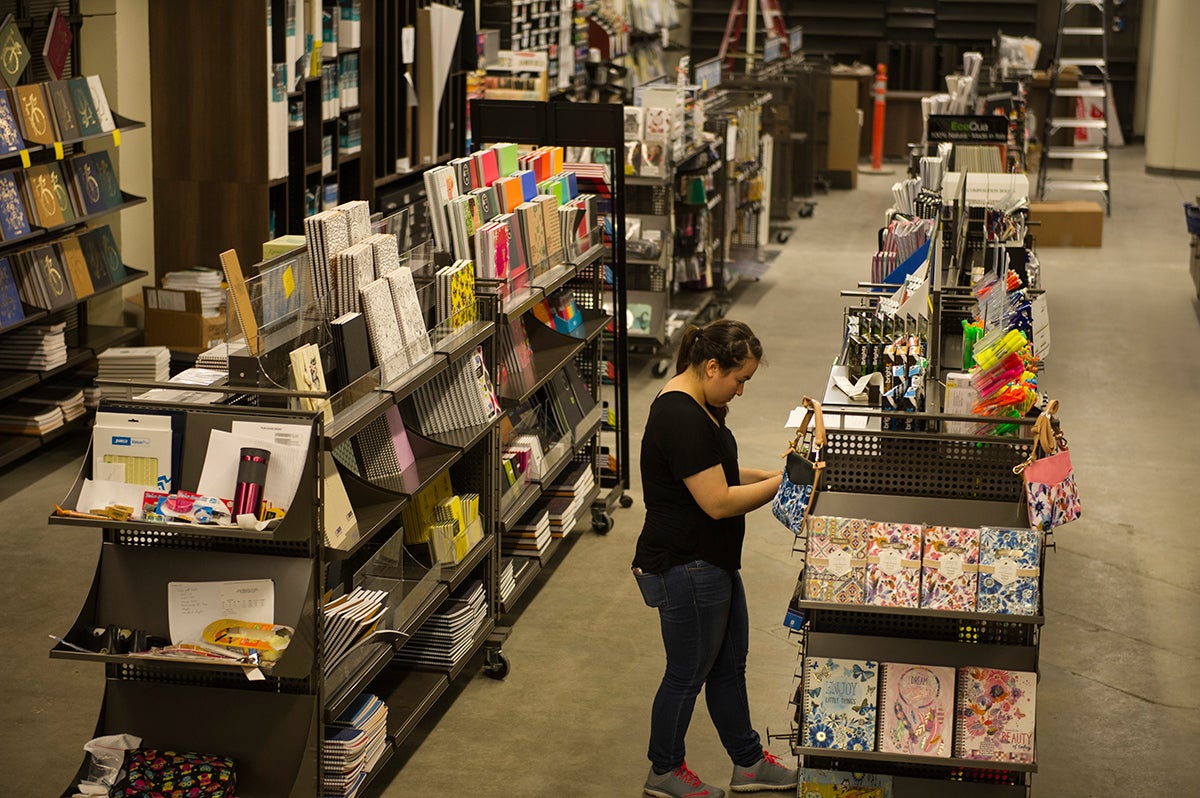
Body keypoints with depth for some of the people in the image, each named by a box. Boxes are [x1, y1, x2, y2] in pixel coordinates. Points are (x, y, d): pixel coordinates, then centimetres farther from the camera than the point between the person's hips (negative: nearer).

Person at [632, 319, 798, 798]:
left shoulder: (698, 406, 7)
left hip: (713, 561, 10)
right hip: (685, 569, -10)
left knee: (730, 663, 20)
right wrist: (783, 483, -18)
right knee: (688, 673, 6)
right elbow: (718, 502, -26)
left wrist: (767, 475, 3)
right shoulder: (681, 419, -26)